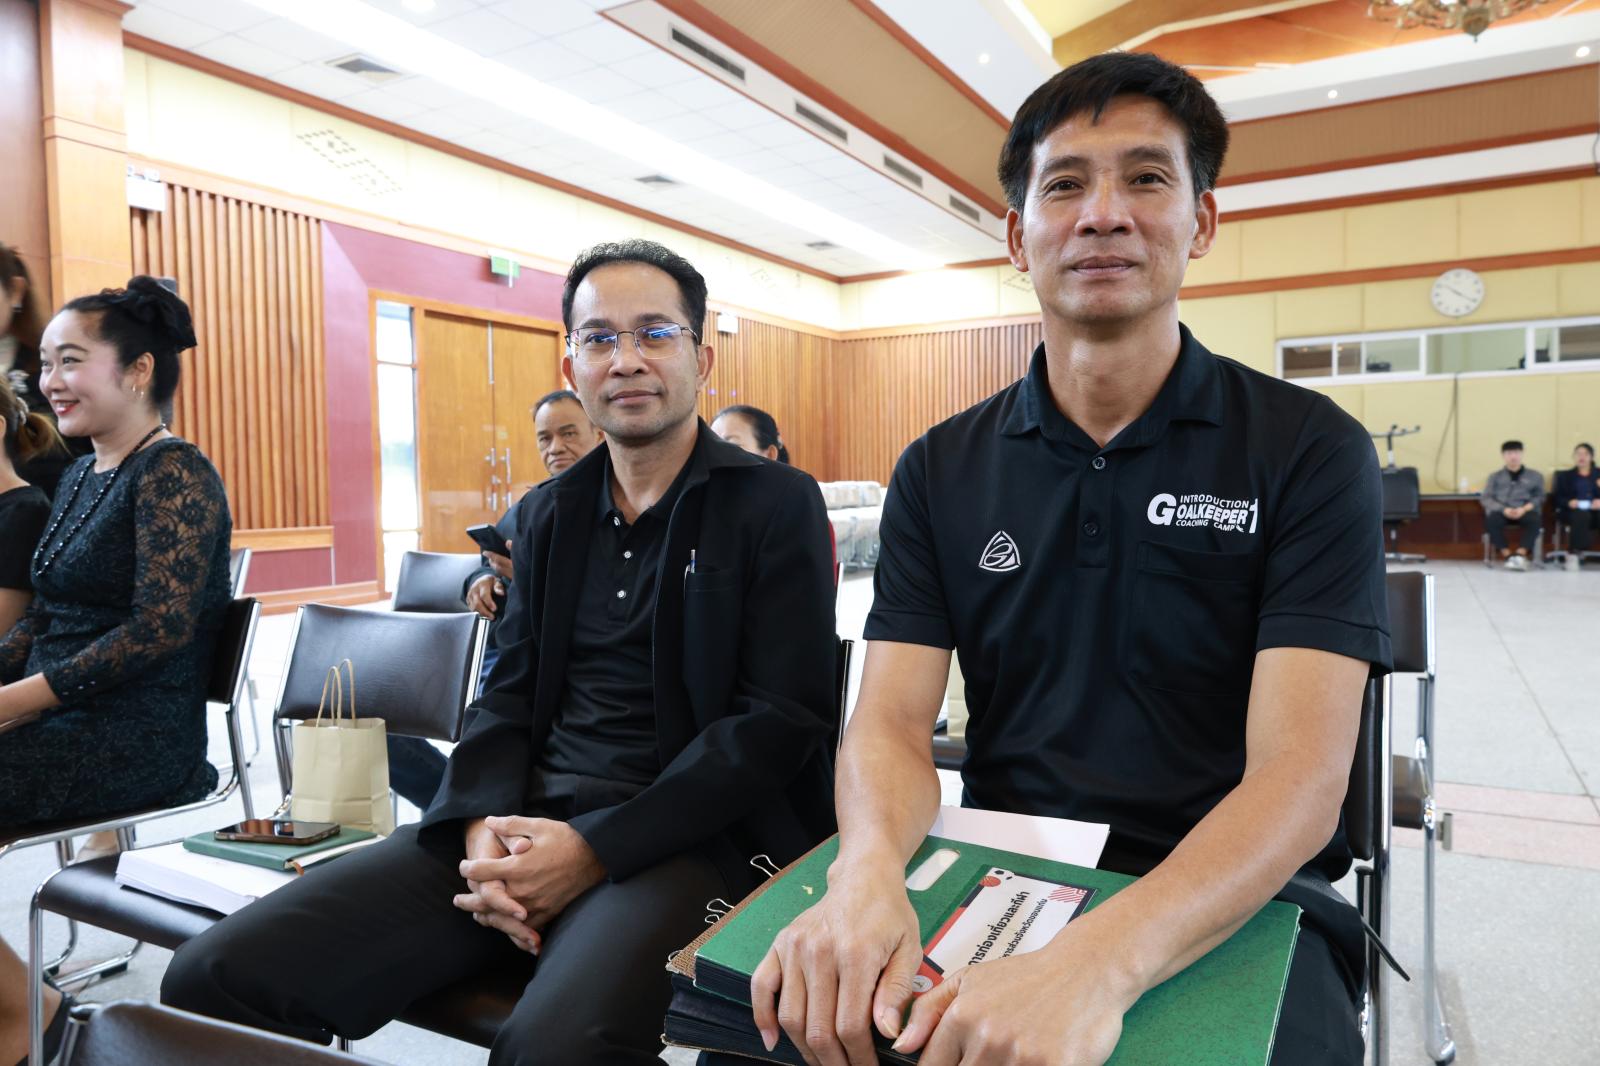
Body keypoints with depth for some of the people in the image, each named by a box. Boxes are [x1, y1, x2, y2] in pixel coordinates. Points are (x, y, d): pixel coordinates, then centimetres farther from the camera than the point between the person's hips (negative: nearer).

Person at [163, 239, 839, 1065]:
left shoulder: (776, 504, -1)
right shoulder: (548, 514, 16)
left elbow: (781, 719, -9)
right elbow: (508, 694, 14)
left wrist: (595, 848, -16)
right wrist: (484, 826, -7)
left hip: (682, 837, -4)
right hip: (525, 821, 5)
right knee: (216, 976, -11)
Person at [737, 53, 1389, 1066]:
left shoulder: (1309, 450, -6)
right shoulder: (941, 470, 3)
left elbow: (1298, 778, -15)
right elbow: (890, 723, -5)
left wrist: (1096, 966, -32)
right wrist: (868, 873, -28)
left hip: (1237, 904, 0)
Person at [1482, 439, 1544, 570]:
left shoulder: (1535, 476, 22)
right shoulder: (1495, 476, 21)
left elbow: (1539, 497, 9)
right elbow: (1486, 499, 8)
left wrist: (1524, 509, -13)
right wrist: (1504, 509, -12)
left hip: (1525, 511, 0)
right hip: (1501, 511, 0)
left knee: (1534, 519, -37)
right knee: (1492, 519, -37)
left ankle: (1520, 555, -40)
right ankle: (1507, 555, -34)